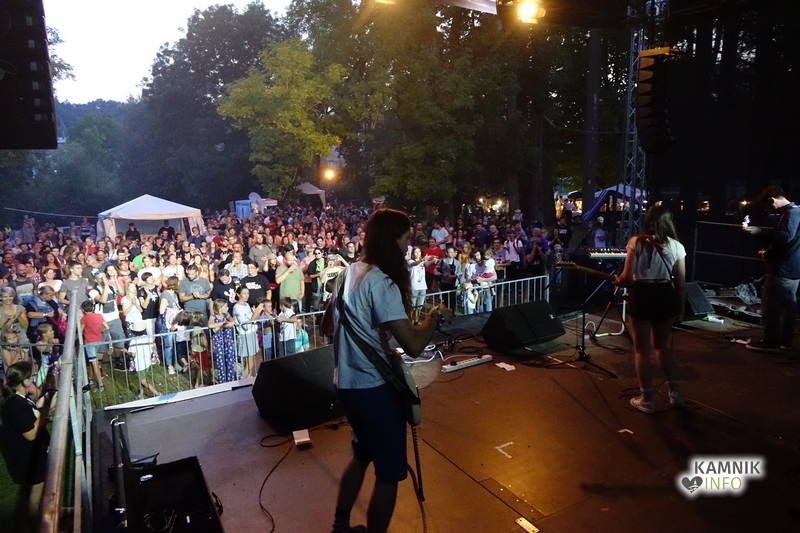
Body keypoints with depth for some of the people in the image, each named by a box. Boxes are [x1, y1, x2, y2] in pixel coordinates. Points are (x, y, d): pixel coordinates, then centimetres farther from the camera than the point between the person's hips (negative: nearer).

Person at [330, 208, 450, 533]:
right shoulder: (382, 283, -23)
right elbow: (413, 345, -28)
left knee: (362, 456, 28)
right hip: (374, 389, -9)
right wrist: (435, 316, -10)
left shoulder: (351, 271, 5)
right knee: (389, 474, 8)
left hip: (348, 382, 10)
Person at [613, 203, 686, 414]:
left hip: (641, 296, -3)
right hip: (667, 297, 3)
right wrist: (680, 307, 13)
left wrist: (618, 280, 11)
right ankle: (674, 392, 27)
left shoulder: (636, 242, -9)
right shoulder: (676, 246, 0)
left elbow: (627, 277, -11)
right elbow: (681, 282, 2)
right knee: (662, 346, 23)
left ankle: (646, 399, 16)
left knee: (642, 349, 9)